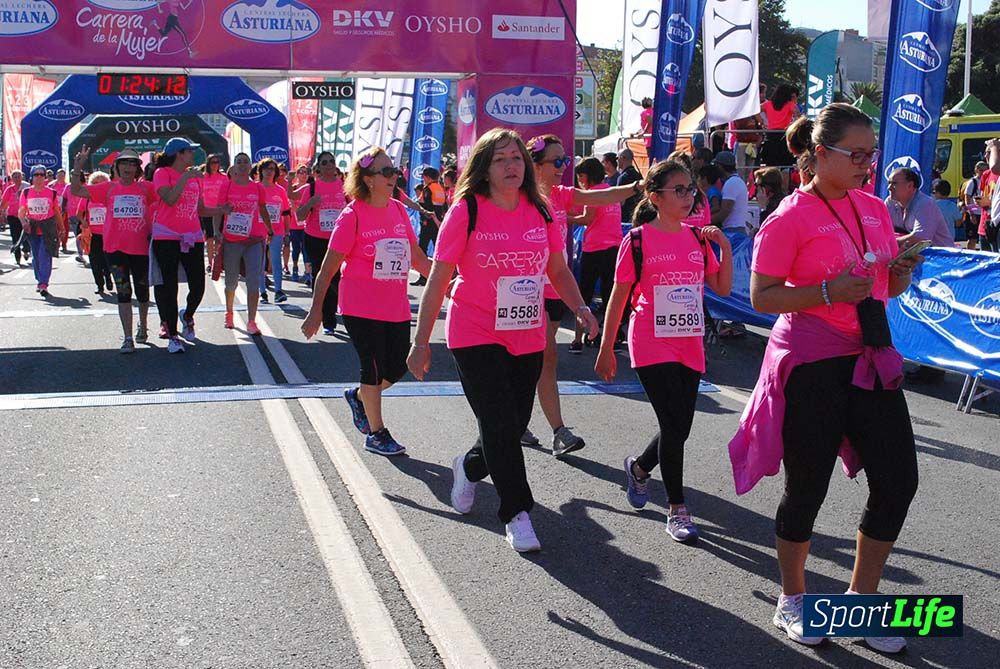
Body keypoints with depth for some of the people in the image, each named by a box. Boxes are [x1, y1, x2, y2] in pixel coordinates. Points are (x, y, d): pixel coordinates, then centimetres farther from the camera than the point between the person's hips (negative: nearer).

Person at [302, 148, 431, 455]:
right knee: (375, 369, 2)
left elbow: (417, 257, 15)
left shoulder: (398, 209, 6)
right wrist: (316, 311, -11)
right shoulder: (353, 215, -11)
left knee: (396, 369, 11)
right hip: (362, 308, -6)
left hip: (397, 308, 6)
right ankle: (376, 434, 20)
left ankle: (358, 396, 39)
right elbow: (329, 267, -9)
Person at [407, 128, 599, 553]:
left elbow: (559, 270, 13)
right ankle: (516, 513, 8)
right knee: (500, 425, -8)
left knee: (514, 427, 11)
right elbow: (438, 281, -7)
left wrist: (580, 308, -4)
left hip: (528, 339, 5)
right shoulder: (466, 212, -9)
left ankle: (469, 468, 42)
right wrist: (422, 341, -8)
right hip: (476, 338, -4)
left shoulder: (540, 211, 3)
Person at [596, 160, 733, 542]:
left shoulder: (698, 238, 8)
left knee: (679, 429, 9)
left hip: (690, 345, 5)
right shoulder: (638, 240, -6)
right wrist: (606, 349, -1)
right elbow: (619, 297, -2)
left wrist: (725, 247, -1)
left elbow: (723, 288, 11)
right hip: (652, 344, -5)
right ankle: (677, 510, 6)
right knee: (674, 424, -9)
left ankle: (639, 468, 39)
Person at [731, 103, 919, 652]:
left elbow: (887, 287, 18)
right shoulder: (791, 217, -11)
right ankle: (792, 600, 25)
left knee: (897, 480, 5)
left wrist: (901, 272, -4)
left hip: (869, 359, 7)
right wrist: (829, 292, -23)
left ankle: (861, 597, 23)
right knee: (807, 485, 4)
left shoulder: (874, 208, 9)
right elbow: (761, 297, -13)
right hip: (811, 365, -6)